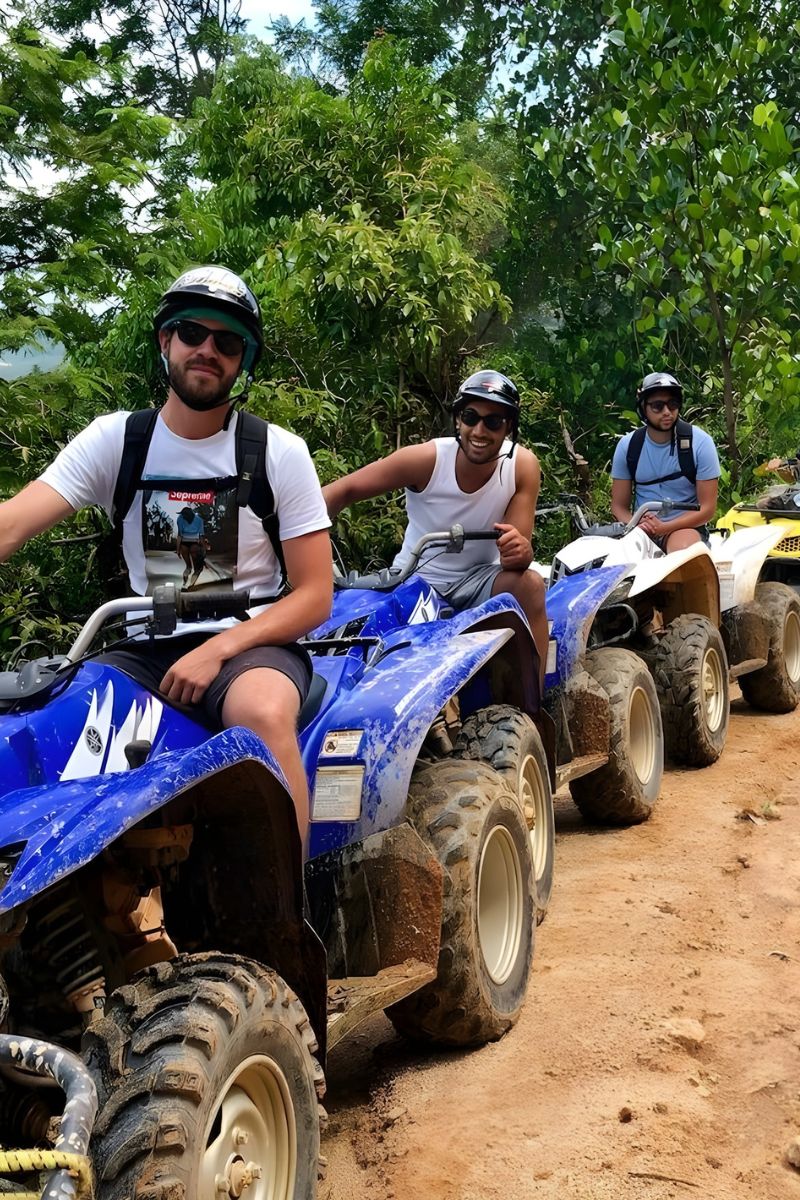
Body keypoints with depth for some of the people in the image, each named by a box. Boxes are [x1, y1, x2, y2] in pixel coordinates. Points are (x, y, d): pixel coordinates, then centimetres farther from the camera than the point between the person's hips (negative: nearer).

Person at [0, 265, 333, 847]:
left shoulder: (280, 452, -3)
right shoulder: (114, 439, 1)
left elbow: (315, 596, -4)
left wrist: (215, 651, -19)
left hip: (251, 644, -2)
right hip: (147, 648, 3)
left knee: (264, 713, -37)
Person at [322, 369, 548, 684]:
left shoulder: (523, 466, -15)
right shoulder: (425, 459, -20)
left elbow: (518, 548, -17)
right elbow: (341, 491, -15)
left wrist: (520, 551, -43)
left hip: (478, 582, 2)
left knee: (531, 585, -28)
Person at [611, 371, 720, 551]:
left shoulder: (700, 442, -6)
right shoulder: (627, 446, 2)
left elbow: (707, 508, -7)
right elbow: (619, 506, 5)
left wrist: (664, 528, -20)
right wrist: (636, 526, -19)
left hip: (685, 527, -2)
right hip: (641, 529, 2)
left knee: (683, 552, -37)